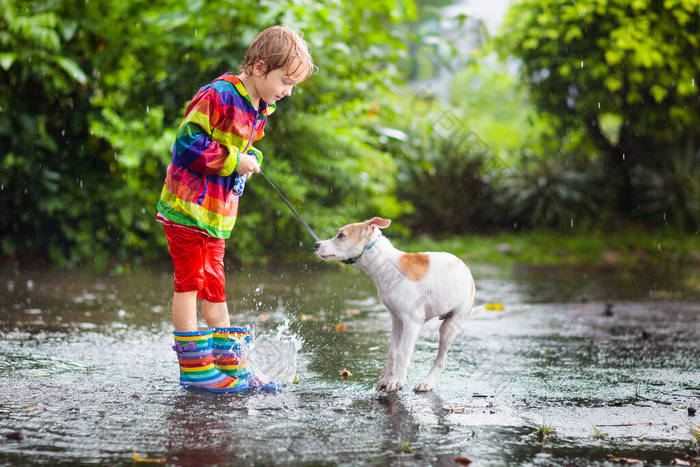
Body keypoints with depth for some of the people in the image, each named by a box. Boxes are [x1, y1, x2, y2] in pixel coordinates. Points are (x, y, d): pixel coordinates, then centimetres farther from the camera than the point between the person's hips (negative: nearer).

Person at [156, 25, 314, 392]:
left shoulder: (261, 110, 10)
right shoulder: (218, 96, -18)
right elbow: (189, 143, -21)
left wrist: (251, 160, 1)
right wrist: (234, 161, -18)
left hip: (216, 214, 9)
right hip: (187, 205, -9)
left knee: (213, 286, 13)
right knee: (189, 281, -3)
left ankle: (229, 365, 17)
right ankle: (194, 367, 0)